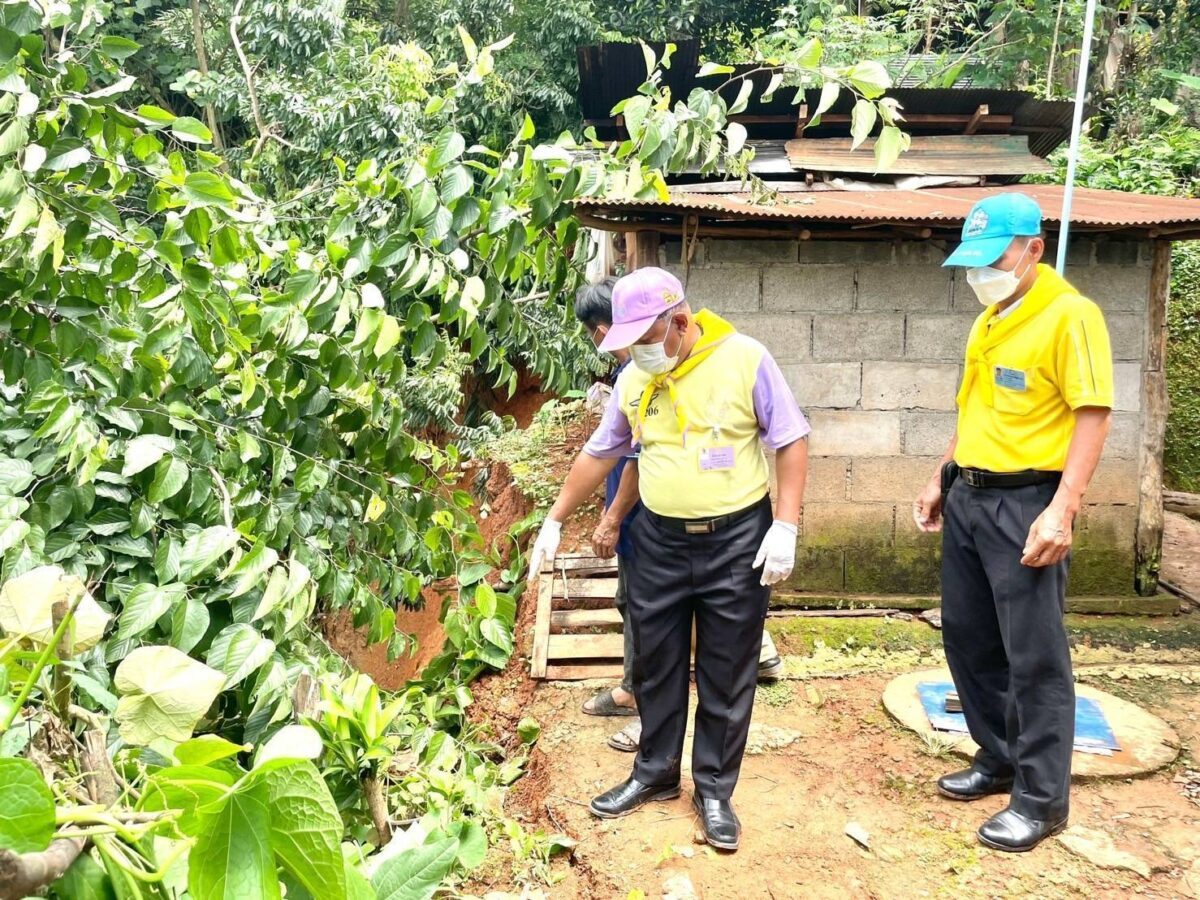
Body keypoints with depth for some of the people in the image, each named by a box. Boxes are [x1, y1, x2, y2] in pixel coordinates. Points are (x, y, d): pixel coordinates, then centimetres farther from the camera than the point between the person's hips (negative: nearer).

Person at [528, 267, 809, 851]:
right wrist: (555, 520, 15)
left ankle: (714, 790, 25)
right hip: (659, 540, 4)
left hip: (736, 541, -3)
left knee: (726, 676, 7)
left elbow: (790, 441, -7)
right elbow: (599, 454, 11)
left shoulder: (745, 359, -12)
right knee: (654, 666, 13)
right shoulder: (634, 378, 1)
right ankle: (655, 774, 33)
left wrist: (786, 525, -14)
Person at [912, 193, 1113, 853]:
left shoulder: (1070, 315, -11)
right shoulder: (988, 321, 13)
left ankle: (1041, 798, 16)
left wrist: (1062, 509, -23)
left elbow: (1093, 415, -16)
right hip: (968, 499, 8)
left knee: (1035, 656, 1)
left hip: (1025, 505, -8)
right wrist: (941, 479, 17)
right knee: (967, 637, 14)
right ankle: (999, 759, 32)